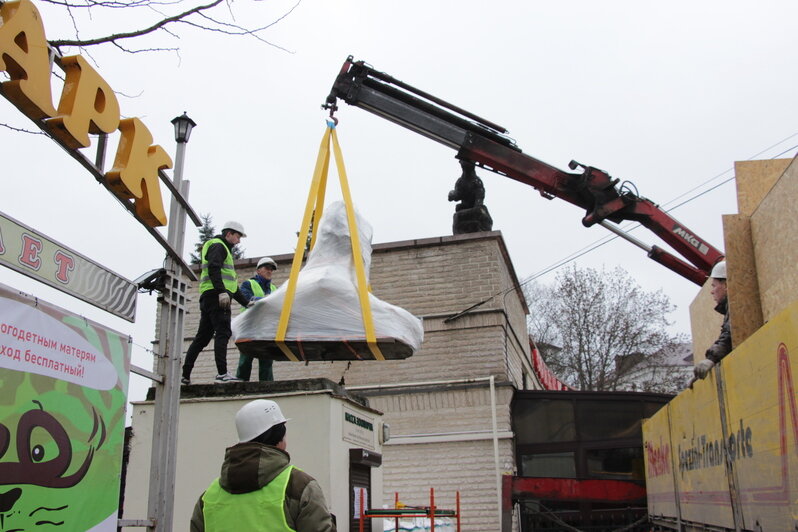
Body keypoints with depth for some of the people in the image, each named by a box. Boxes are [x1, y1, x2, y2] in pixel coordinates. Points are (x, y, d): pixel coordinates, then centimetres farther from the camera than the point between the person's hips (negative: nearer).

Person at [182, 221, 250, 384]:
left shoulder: (224, 250, 33)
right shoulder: (218, 246, 1)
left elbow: (232, 285, 34)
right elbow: (213, 268, -19)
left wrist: (246, 302, 30)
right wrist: (222, 291, -28)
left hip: (208, 298, 10)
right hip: (215, 295, -10)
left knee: (202, 337, 8)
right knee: (223, 333, -16)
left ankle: (185, 375, 8)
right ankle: (222, 373, -24)